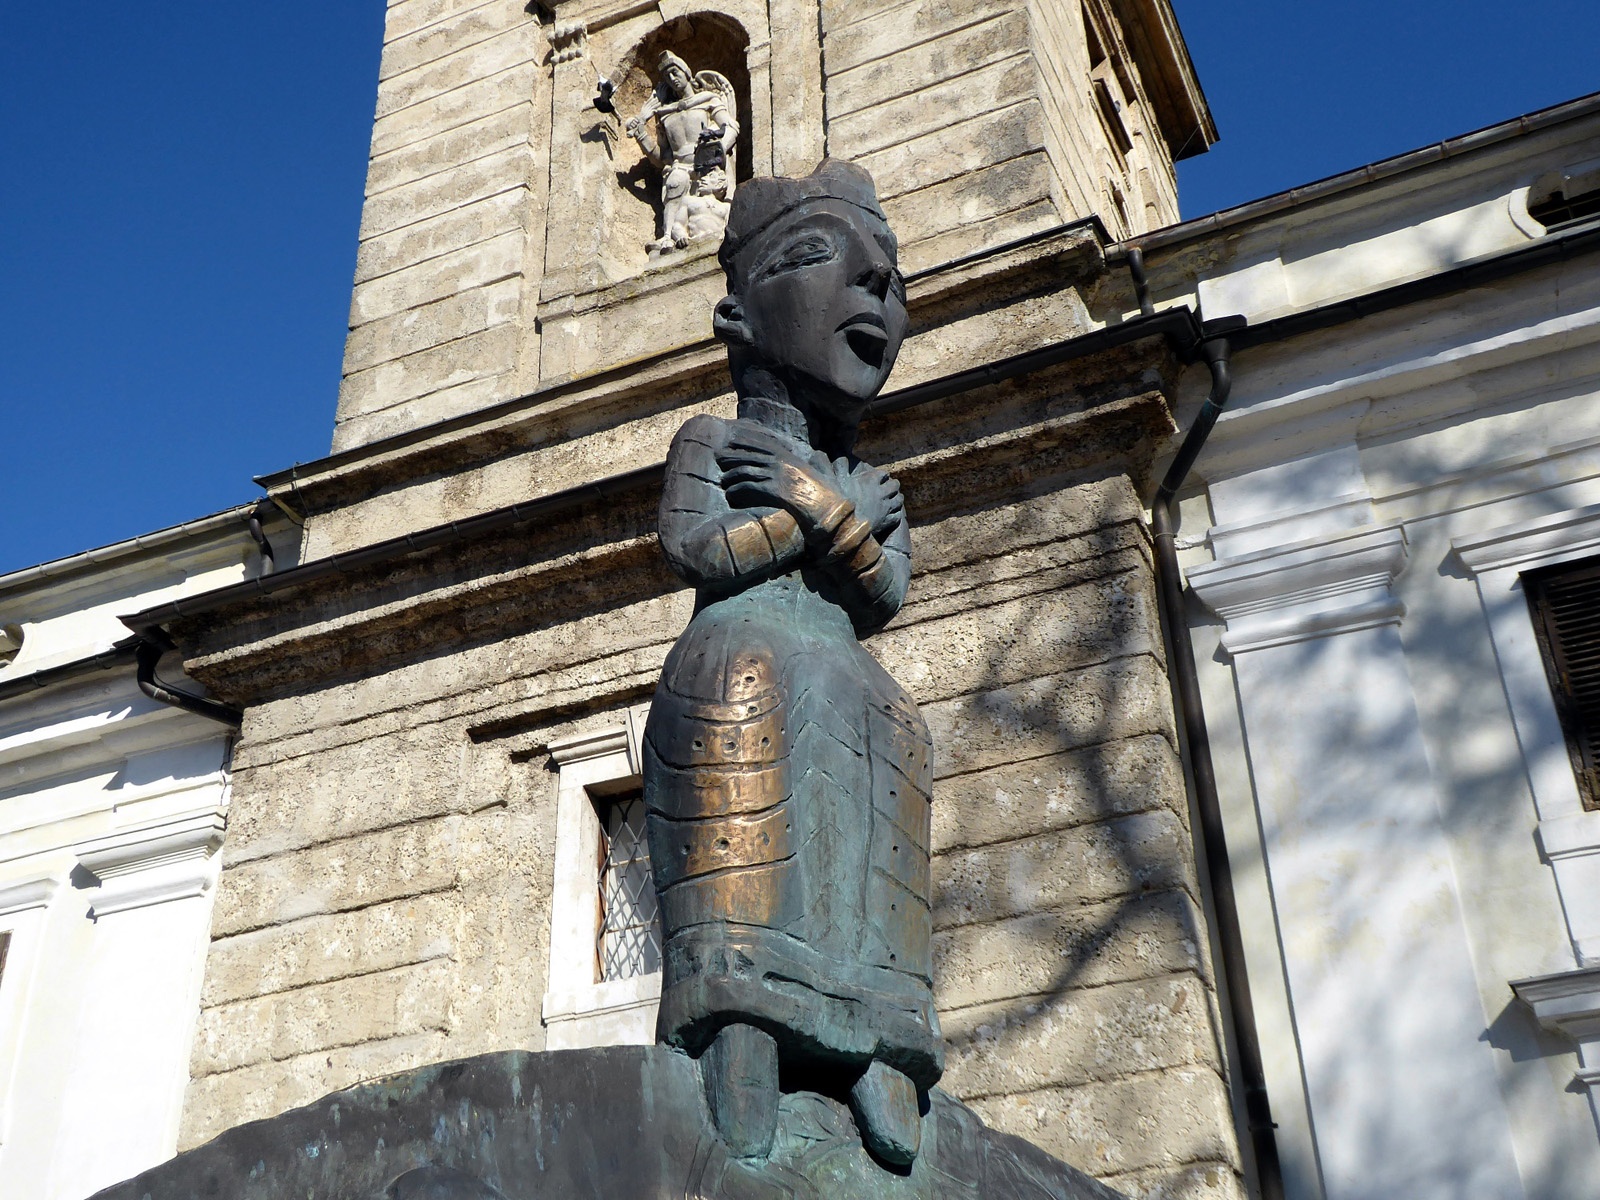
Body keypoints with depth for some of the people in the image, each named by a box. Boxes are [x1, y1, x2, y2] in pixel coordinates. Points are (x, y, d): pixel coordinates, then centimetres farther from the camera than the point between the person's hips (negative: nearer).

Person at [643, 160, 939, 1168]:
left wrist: (819, 507, -8)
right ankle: (742, 1045, -37)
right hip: (743, 656, -4)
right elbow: (698, 550, -4)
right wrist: (846, 518, 1)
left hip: (843, 678, 5)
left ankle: (875, 1062, -26)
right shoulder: (713, 439, 16)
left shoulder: (872, 487, 28)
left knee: (859, 865, -14)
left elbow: (886, 594, 9)